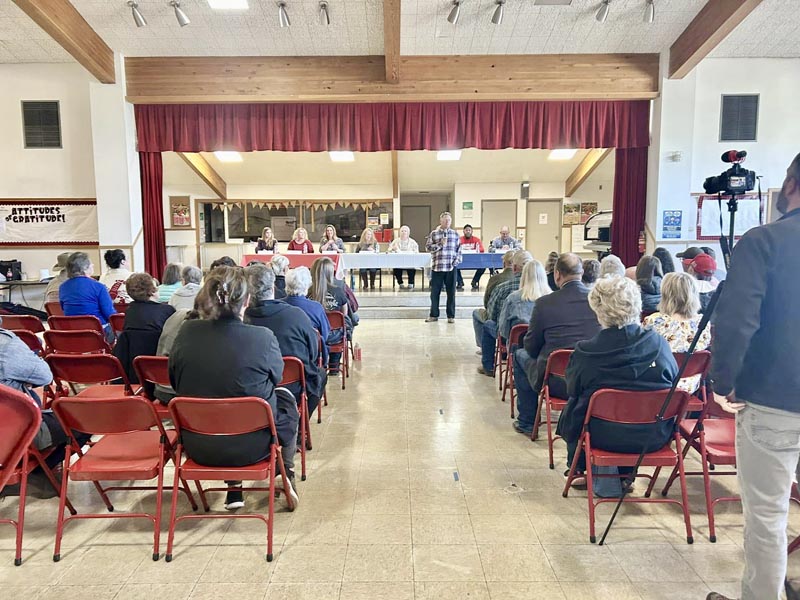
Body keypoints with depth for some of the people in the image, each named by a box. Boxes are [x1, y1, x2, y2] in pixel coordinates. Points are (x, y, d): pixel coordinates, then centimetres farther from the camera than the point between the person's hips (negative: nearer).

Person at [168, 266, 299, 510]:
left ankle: (233, 488, 36)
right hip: (251, 447, -3)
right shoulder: (263, 337, -22)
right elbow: (276, 378, -2)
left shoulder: (186, 332, -12)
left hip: (197, 447, 4)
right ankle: (286, 474, 31)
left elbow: (175, 383, 4)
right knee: (286, 398, 24)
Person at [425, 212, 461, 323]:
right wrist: (440, 244, -13)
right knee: (435, 292, 5)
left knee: (451, 292, 6)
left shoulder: (455, 234, 8)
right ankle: (434, 315, 18)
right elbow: (428, 247, -2)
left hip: (451, 268, 1)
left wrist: (457, 261, -3)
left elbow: (459, 250, 9)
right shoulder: (433, 234, 3)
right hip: (437, 267, -1)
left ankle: (451, 315, 16)